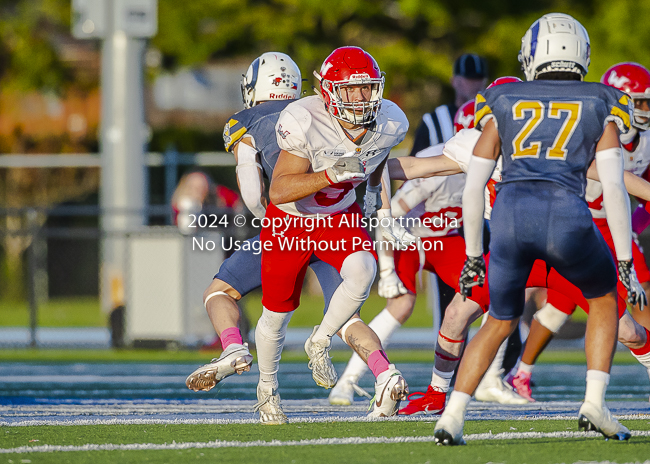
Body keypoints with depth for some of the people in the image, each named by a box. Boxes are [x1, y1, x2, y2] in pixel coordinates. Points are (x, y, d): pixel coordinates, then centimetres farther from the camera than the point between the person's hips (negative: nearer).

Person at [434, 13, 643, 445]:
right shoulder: (599, 108, 16)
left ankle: (452, 417, 7)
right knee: (603, 299, 27)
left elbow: (473, 187, 18)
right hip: (566, 215, -2)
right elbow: (613, 186, 6)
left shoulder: (503, 105, 22)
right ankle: (595, 404, 12)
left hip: (510, 215, 2)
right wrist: (626, 262, 9)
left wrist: (473, 255, 27)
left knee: (501, 322, 22)